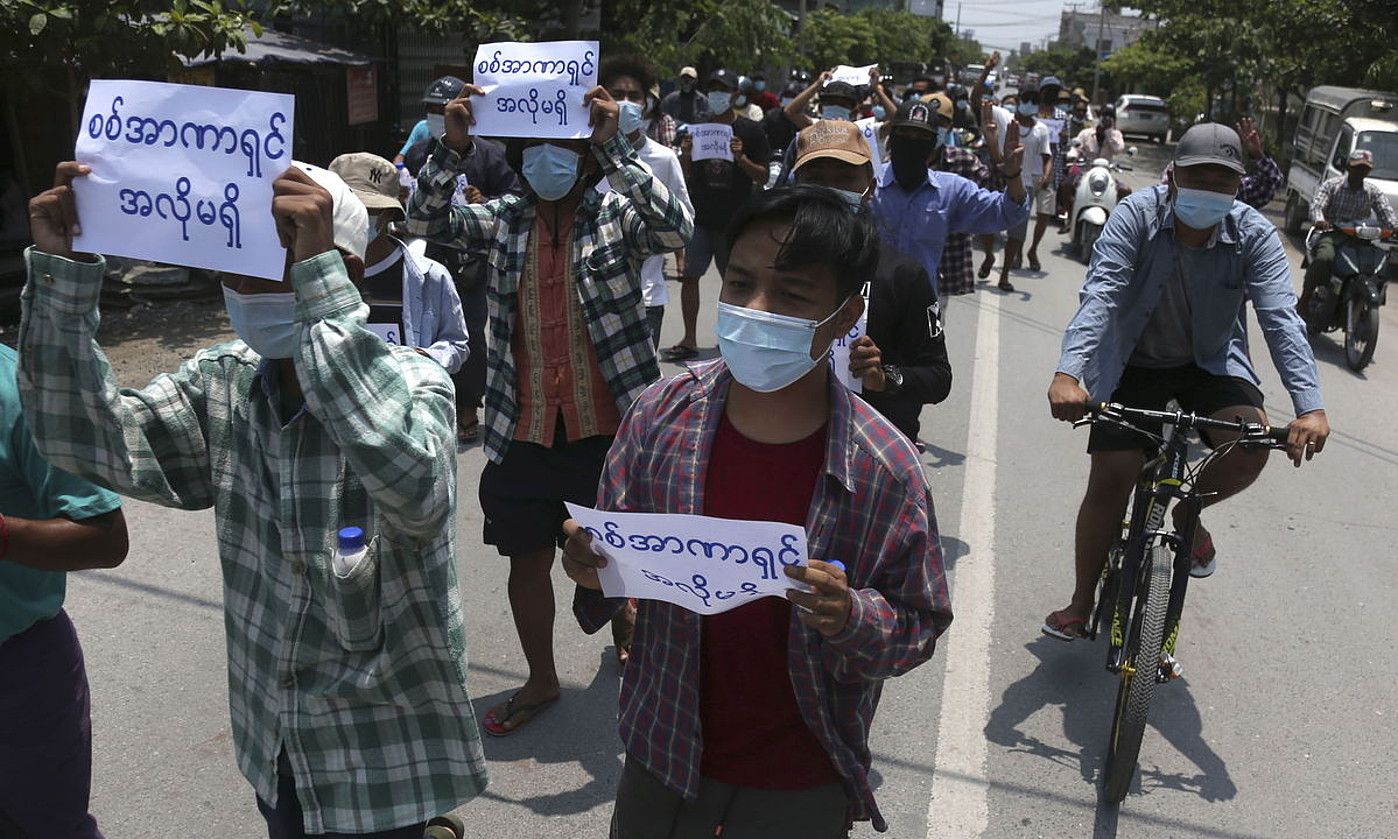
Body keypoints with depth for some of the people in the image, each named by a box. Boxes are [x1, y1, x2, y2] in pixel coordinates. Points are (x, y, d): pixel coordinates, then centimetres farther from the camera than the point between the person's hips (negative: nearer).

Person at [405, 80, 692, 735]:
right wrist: (453, 147, -18)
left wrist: (613, 146, -30)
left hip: (607, 428, -3)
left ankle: (625, 636, 48)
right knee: (527, 560, 14)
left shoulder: (618, 214, -6)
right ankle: (541, 680, 36)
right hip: (524, 431, 3)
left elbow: (676, 228, -25)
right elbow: (426, 220, -4)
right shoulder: (506, 220, 4)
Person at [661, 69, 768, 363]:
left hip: (734, 220, -3)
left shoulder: (749, 131, -1)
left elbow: (762, 177, -3)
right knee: (689, 276, -2)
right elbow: (687, 176, 11)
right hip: (700, 217, 3)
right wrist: (686, 156, -9)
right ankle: (689, 341, 5)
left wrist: (741, 158, -20)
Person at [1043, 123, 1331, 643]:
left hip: (1211, 362, 2)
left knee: (1252, 446, -25)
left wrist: (1310, 405, -39)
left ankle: (1187, 513, 11)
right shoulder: (1137, 216, -21)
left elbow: (1281, 318, -25)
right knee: (1109, 483, -7)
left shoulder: (1255, 235, -16)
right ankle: (1080, 604, 15)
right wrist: (1068, 373, -47)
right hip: (1135, 365, -1)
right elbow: (1100, 296, -32)